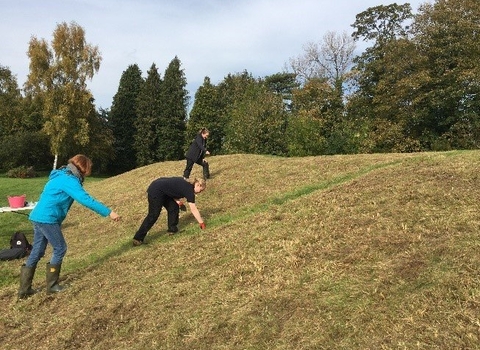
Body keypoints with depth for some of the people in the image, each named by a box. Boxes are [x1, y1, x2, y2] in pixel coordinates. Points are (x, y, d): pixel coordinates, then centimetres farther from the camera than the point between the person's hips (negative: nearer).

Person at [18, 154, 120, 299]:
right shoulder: (69, 180, -18)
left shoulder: (63, 175, 14)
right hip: (47, 219, -10)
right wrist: (108, 212, -26)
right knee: (60, 248, 3)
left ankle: (24, 289, 21)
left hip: (39, 217, 10)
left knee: (37, 251, 14)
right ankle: (52, 285, 13)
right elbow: (86, 200, -26)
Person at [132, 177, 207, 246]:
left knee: (173, 207, 11)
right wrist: (201, 223, -5)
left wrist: (177, 200, 3)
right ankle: (138, 239, -2)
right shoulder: (189, 189, -12)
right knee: (153, 215, -6)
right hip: (156, 191, -9)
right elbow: (194, 210, -11)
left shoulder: (186, 184, 12)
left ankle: (172, 229, 21)